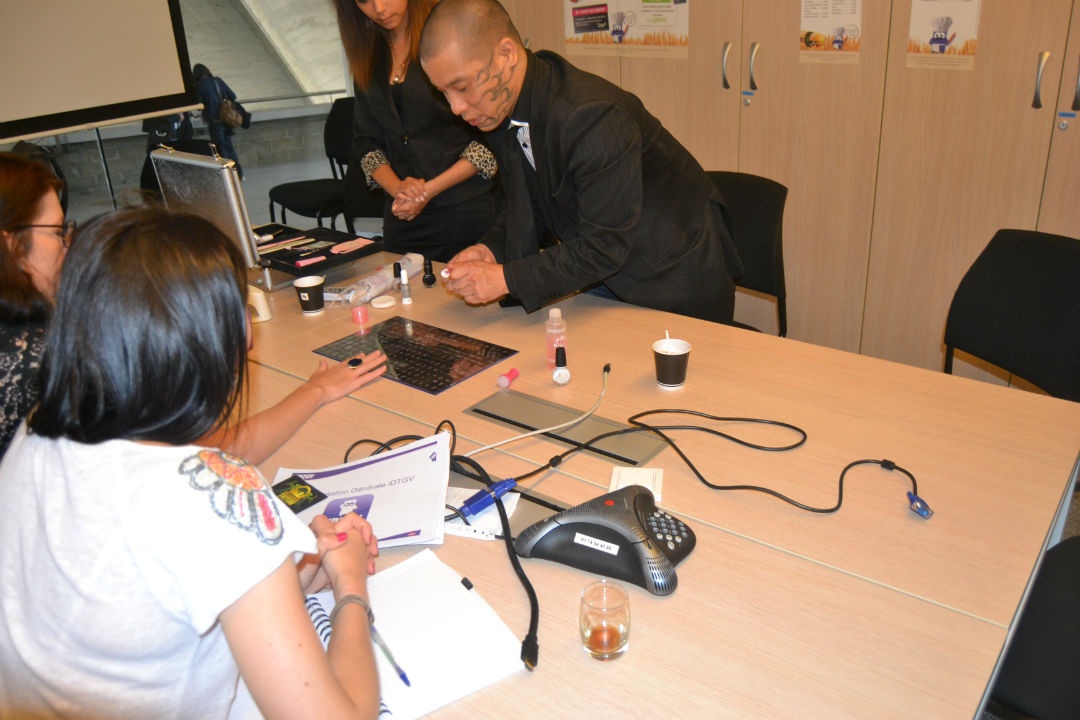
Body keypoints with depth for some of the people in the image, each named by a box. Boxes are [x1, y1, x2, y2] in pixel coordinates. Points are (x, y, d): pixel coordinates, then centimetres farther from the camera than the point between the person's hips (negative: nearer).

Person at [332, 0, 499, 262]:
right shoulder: (369, 56, 11)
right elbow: (365, 144, 12)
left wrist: (429, 190, -13)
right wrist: (397, 188, -8)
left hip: (466, 211, -5)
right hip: (402, 219, 5)